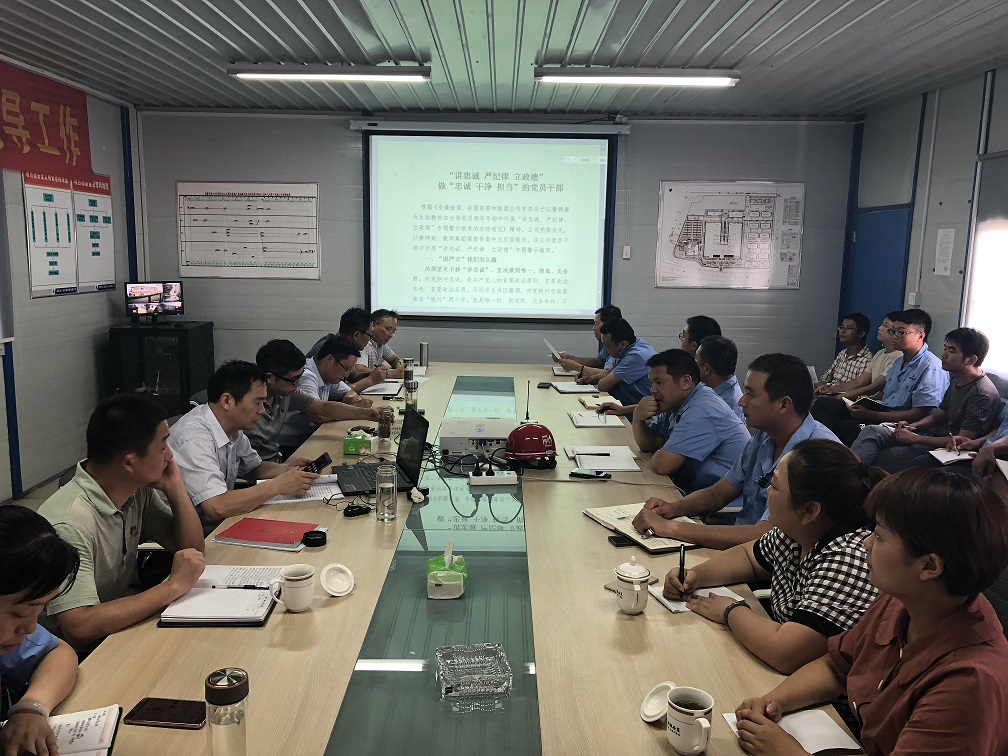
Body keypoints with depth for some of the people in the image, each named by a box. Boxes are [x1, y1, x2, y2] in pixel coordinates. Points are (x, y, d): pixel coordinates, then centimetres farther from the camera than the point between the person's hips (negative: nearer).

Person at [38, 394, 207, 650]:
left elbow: (193, 549, 4)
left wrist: (175, 488, -10)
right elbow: (79, 627, -34)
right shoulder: (69, 522, -28)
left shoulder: (139, 491, -4)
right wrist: (174, 585, -29)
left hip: (122, 619, 7)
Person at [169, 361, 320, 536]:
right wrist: (278, 485, -24)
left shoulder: (232, 426, 0)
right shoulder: (195, 439, -25)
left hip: (219, 525, 8)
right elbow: (218, 507, -32)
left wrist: (288, 469, -3)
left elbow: (253, 468, 16)